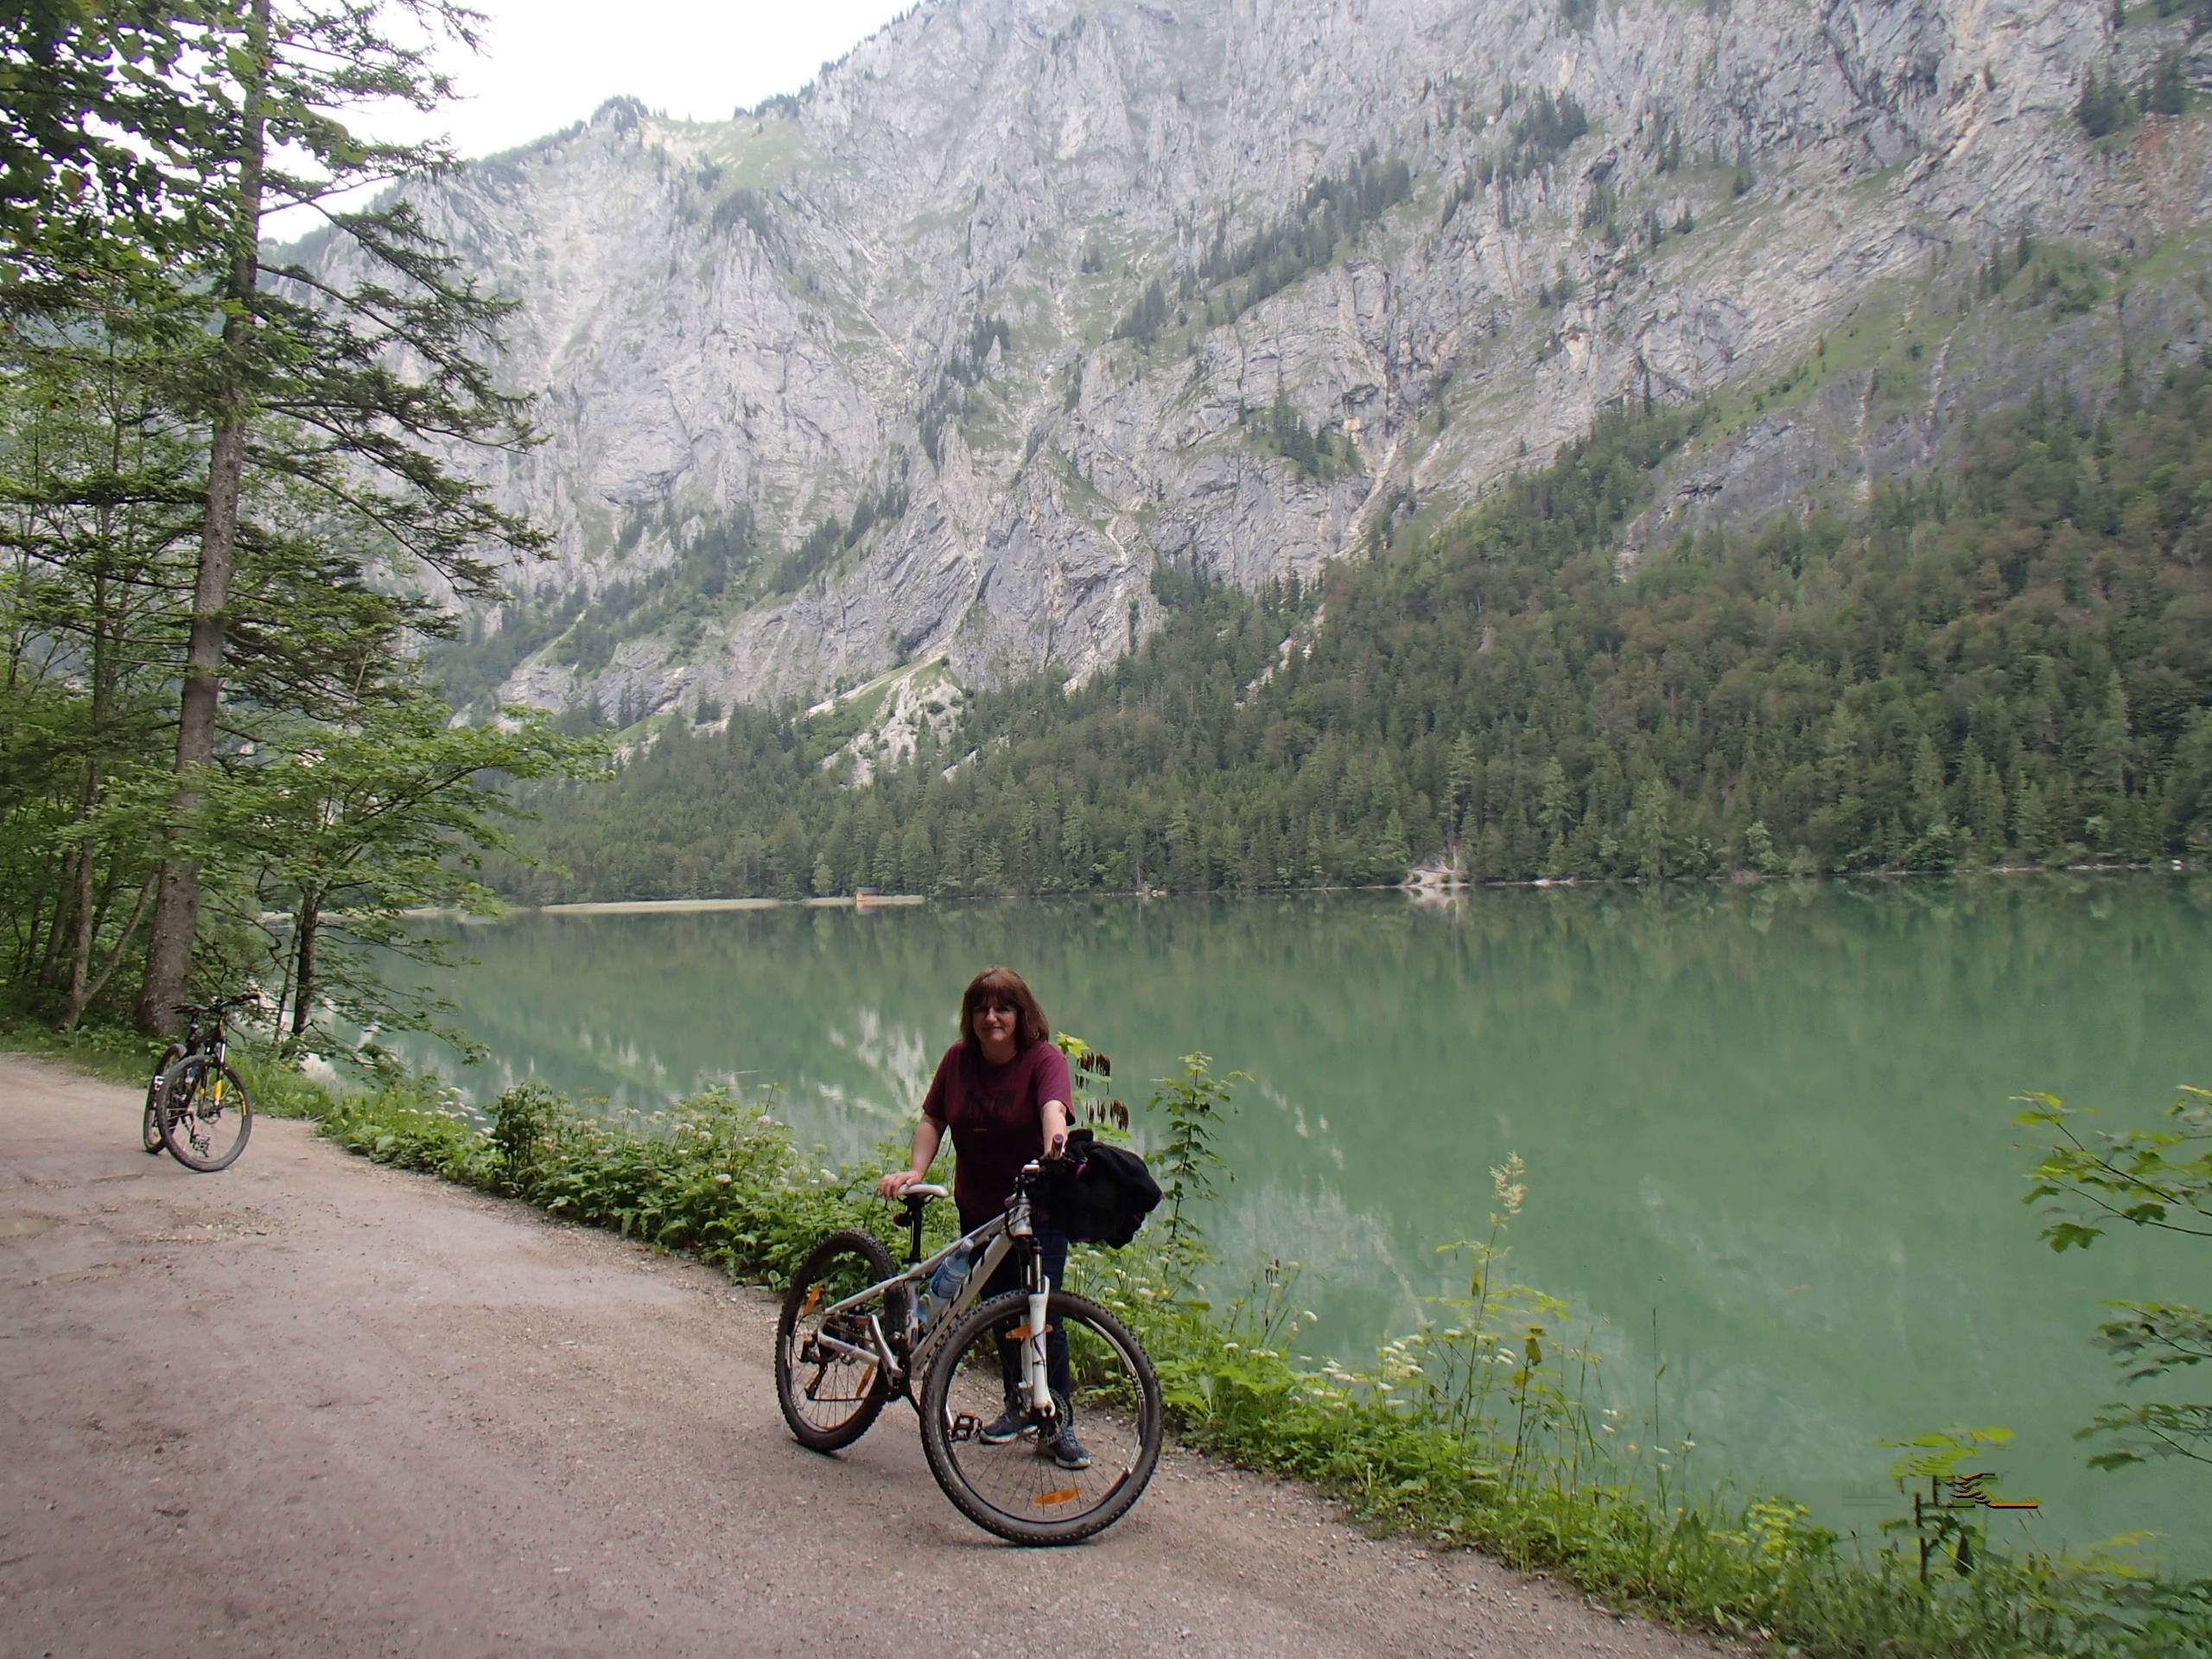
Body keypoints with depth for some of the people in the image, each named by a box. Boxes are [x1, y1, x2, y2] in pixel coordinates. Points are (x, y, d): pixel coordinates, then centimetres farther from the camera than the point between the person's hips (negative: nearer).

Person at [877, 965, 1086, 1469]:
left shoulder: (1045, 1059, -15)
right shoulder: (958, 1059, -3)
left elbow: (1054, 1108, -33)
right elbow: (933, 1118, 1)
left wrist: (1055, 1147, -53)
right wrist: (915, 1170, -14)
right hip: (978, 1209, 5)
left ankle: (1060, 1423, 7)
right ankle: (1018, 1405, 33)